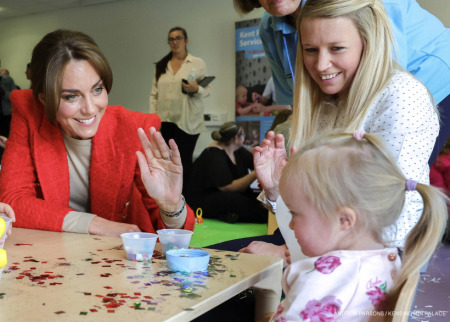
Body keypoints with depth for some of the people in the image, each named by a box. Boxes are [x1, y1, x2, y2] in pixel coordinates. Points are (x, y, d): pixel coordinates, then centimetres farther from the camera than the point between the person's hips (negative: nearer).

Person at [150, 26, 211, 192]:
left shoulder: (198, 63, 6)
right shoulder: (161, 66, 16)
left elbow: (207, 90, 5)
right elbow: (154, 94, 12)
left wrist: (196, 89, -17)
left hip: (187, 121, -3)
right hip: (165, 121, 3)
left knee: (184, 161, -4)